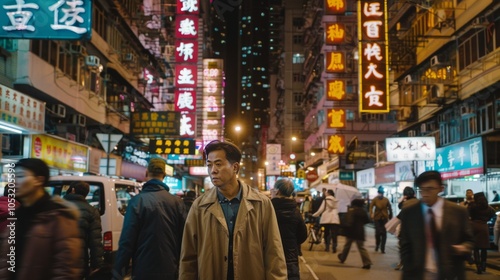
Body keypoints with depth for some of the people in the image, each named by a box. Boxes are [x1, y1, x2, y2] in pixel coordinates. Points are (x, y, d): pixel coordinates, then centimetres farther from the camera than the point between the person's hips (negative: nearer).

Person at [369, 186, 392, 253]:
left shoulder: (386, 200, 1)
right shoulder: (375, 199, -4)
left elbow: (390, 208, 6)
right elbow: (371, 207, -13)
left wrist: (390, 217, 6)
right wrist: (371, 214, -28)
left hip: (385, 218, 1)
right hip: (377, 218, -1)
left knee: (384, 233, 0)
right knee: (377, 232, 0)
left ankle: (382, 248, 6)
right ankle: (377, 245, 27)